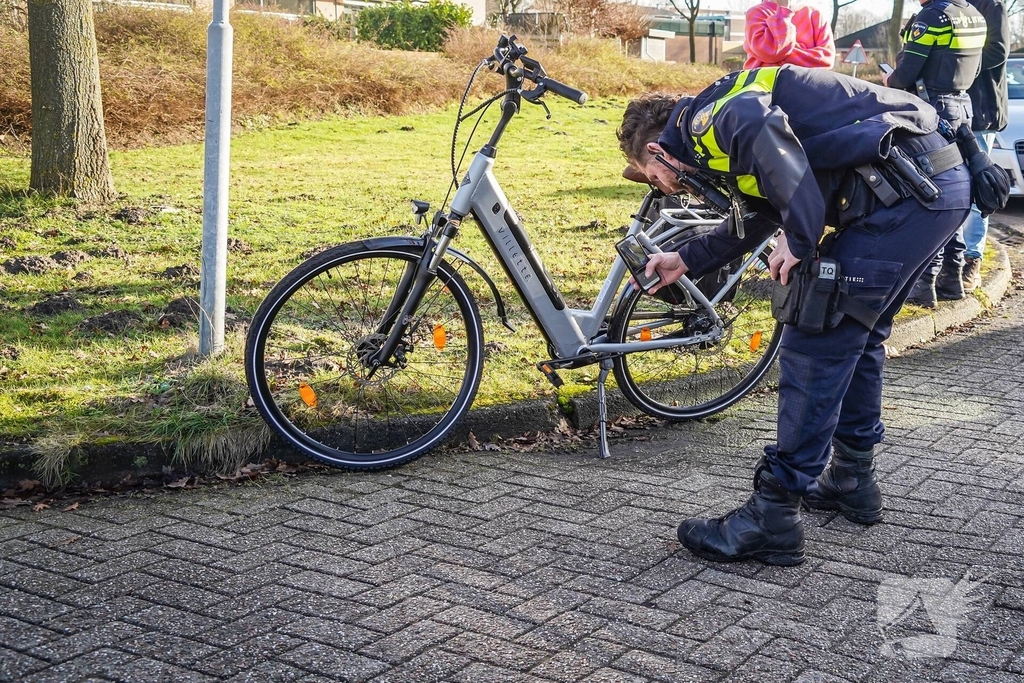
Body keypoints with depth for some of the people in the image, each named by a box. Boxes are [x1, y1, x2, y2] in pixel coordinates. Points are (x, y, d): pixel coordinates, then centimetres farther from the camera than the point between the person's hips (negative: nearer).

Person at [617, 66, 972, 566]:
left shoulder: (710, 119, -5)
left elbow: (766, 131, -29)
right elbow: (761, 218, 38)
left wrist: (800, 241, -23)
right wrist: (686, 260, 44)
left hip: (906, 188, -10)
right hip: (944, 182, 10)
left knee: (815, 347, -7)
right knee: (857, 335, 22)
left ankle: (773, 520, -3)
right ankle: (852, 479, 35)